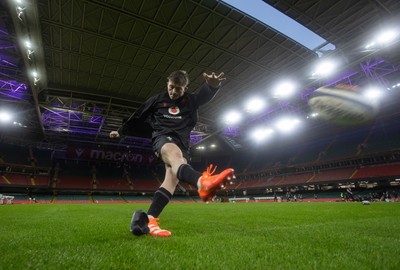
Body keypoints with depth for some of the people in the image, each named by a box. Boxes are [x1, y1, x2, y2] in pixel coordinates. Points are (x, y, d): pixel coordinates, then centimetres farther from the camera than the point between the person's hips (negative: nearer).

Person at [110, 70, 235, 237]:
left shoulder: (191, 100, 15)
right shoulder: (157, 99, 15)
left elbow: (206, 94, -6)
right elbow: (138, 117, 24)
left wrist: (212, 85, -30)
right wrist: (121, 131, 32)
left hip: (182, 142, 3)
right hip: (163, 137, -3)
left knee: (173, 176, -22)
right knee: (175, 154, -38)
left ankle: (148, 220, -28)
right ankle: (203, 183, -69)